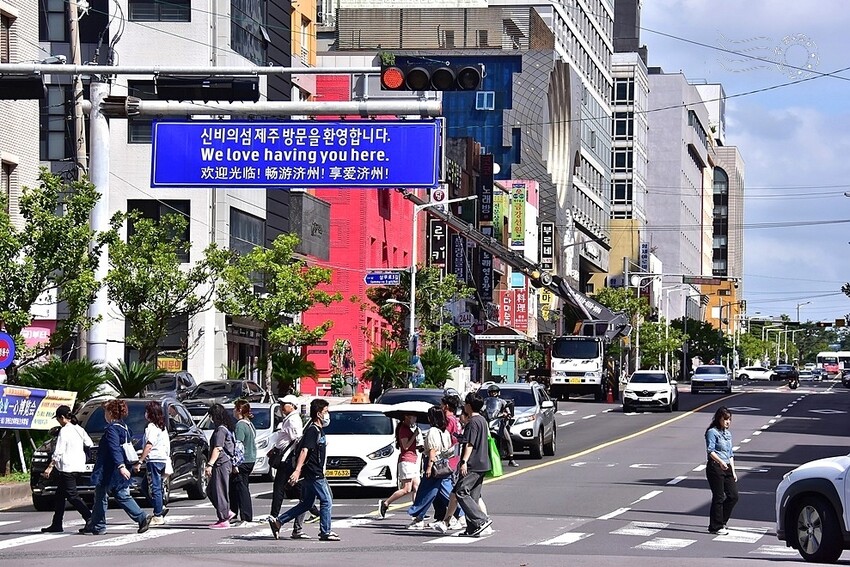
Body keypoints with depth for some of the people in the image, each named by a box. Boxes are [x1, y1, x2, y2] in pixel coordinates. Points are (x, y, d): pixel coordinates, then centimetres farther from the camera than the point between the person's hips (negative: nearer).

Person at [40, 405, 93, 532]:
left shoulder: (64, 431, -13)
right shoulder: (79, 429, 9)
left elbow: (58, 452, -17)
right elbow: (90, 444, 13)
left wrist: (50, 467, -16)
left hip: (67, 467, -9)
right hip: (78, 466, 9)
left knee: (72, 496, -8)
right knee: (60, 495, 16)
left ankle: (90, 518, -19)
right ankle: (56, 524, 19)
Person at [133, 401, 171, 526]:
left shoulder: (152, 427, -12)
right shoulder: (162, 427, 16)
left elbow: (149, 446, -20)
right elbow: (167, 446, 19)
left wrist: (139, 462, -20)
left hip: (154, 460, -10)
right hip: (162, 459, 10)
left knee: (154, 488, -5)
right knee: (146, 487, 16)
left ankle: (158, 517, -4)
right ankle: (160, 509, 10)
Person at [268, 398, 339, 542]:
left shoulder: (319, 430, 15)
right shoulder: (312, 430, -15)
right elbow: (304, 450, -25)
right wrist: (297, 470, -33)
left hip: (315, 473, 10)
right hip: (314, 474, -10)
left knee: (306, 503, 12)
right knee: (326, 501, -3)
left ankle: (277, 521, 13)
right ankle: (325, 532, 4)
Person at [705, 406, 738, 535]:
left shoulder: (728, 434, 18)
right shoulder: (712, 432, -7)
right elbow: (710, 451, -19)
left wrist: (733, 471, 17)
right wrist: (720, 461, -34)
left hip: (727, 468, 8)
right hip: (715, 467, -8)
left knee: (733, 496, 3)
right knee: (718, 498, -5)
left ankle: (721, 522, 17)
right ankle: (715, 527, 3)